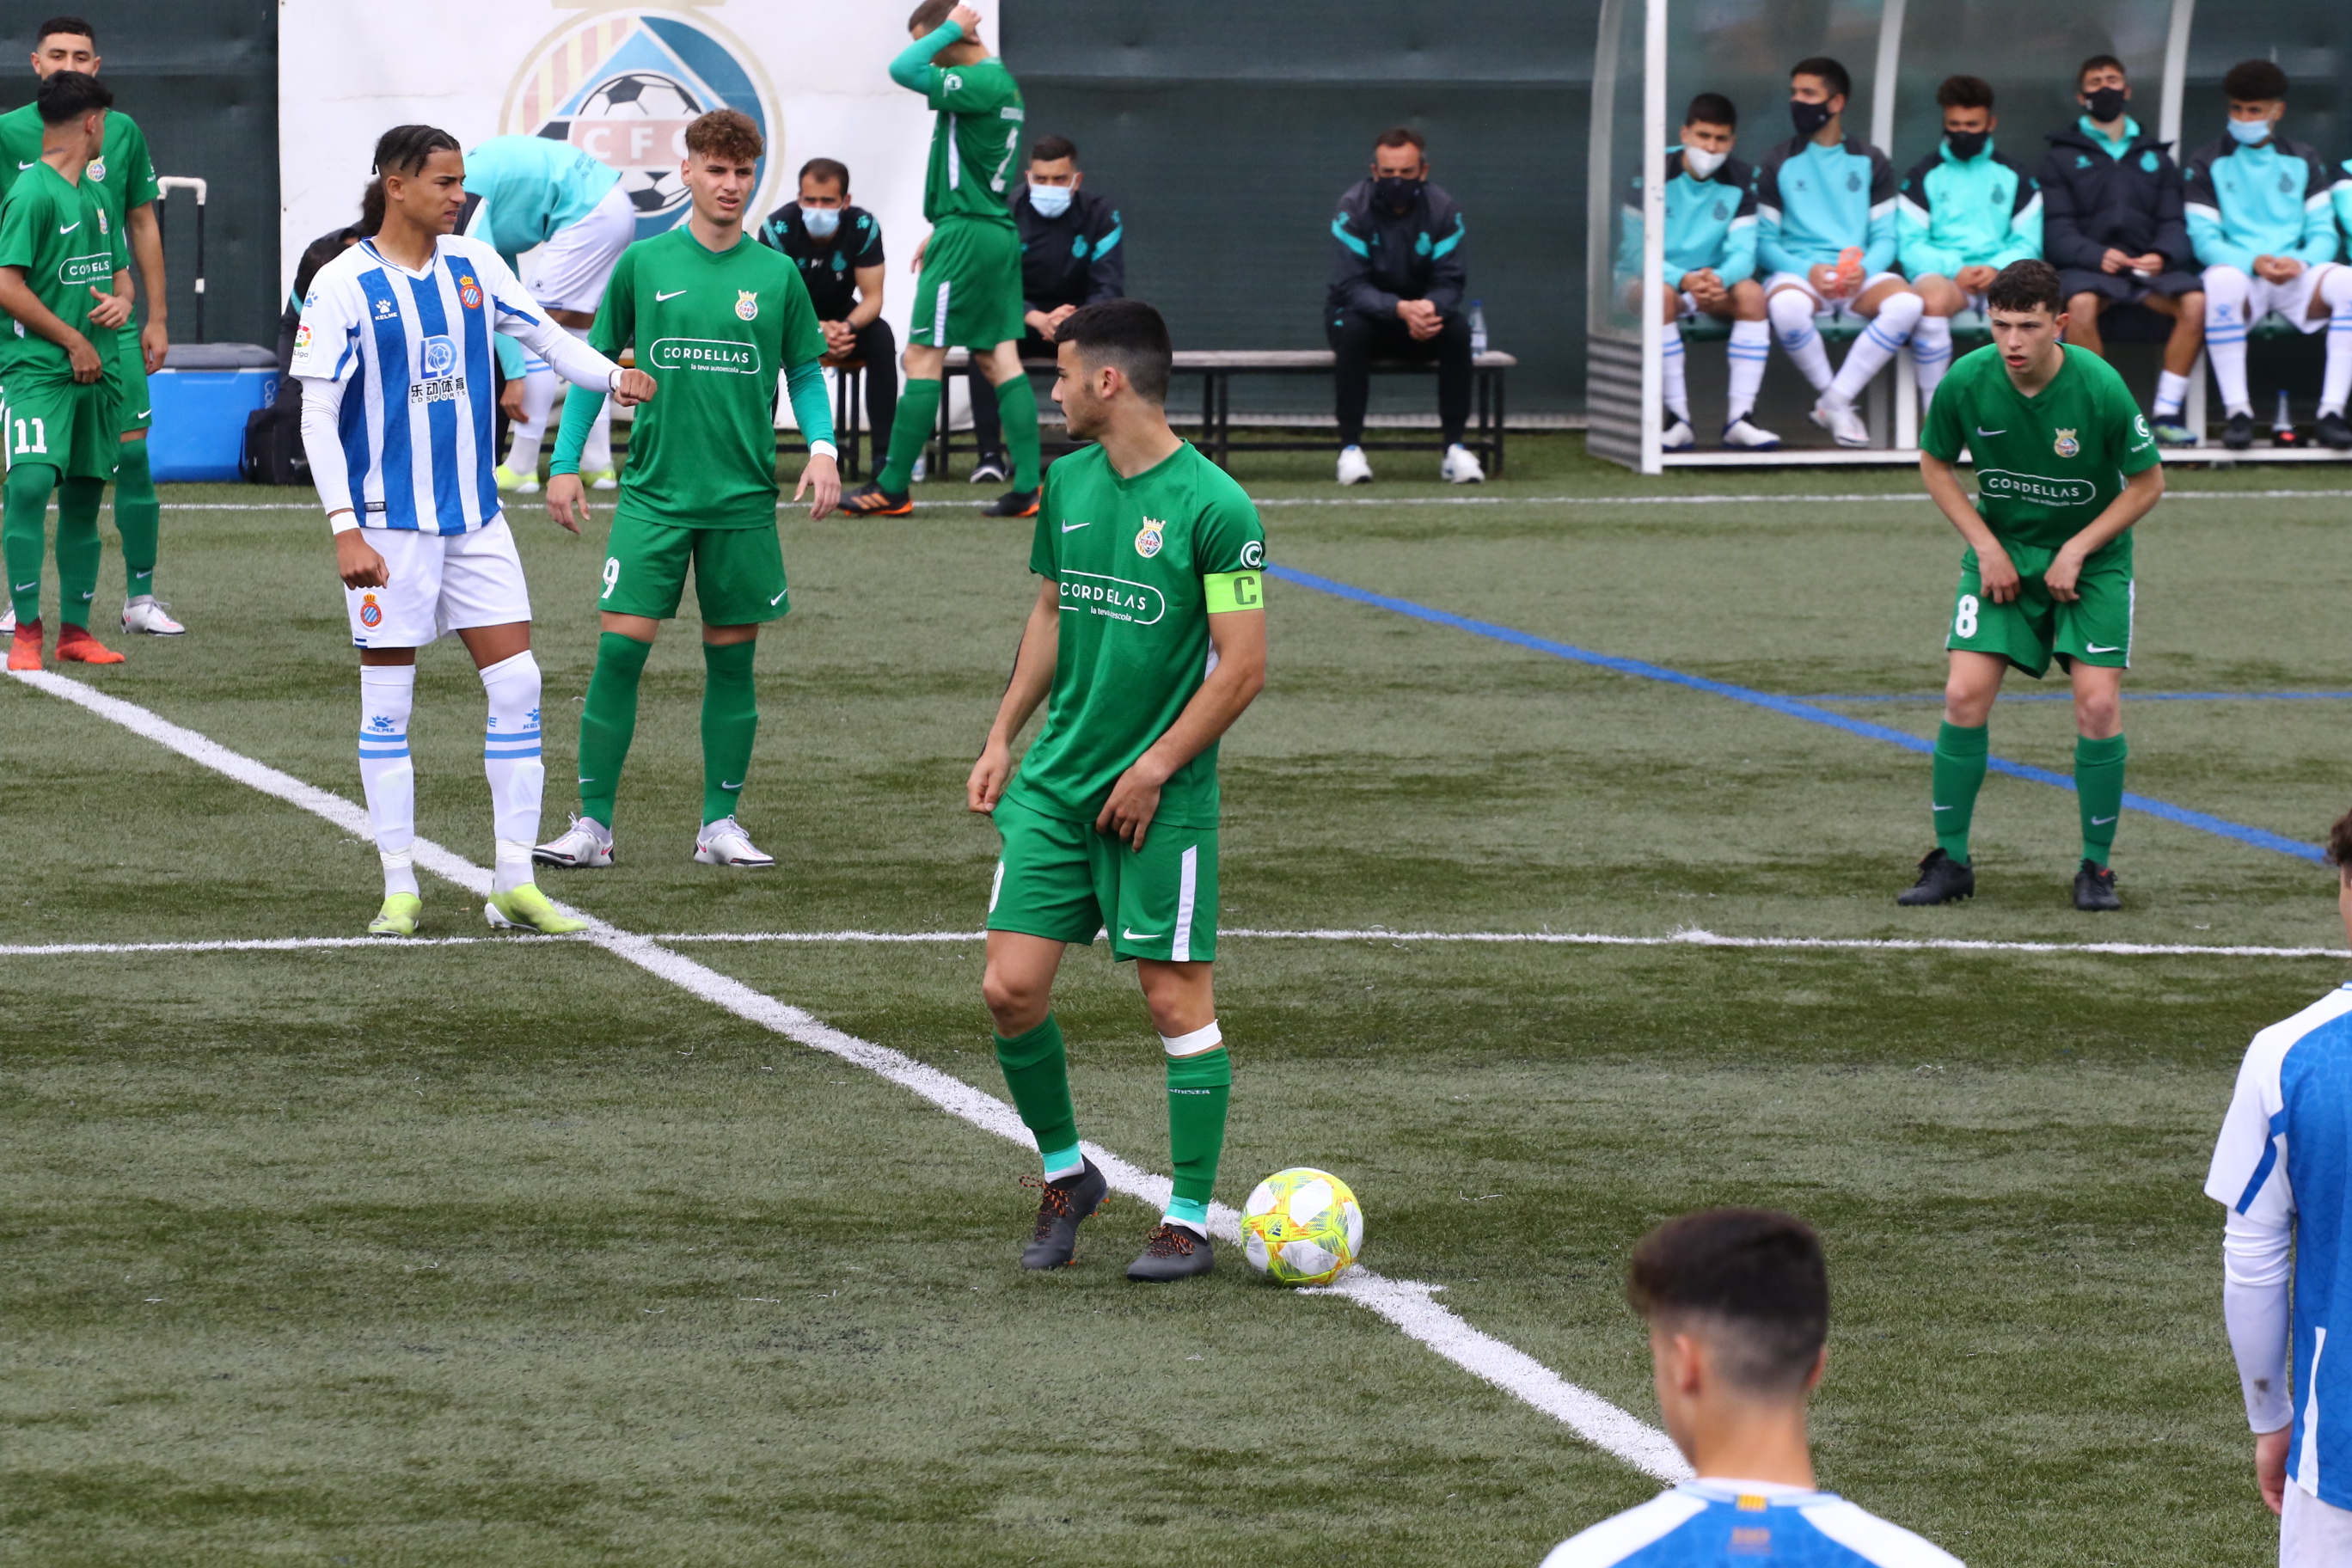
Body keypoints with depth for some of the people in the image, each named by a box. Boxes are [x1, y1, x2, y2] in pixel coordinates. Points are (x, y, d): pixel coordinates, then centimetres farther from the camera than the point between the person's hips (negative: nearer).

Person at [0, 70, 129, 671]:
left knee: (84, 498, 8)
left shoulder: (97, 196, 15)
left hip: (98, 371, 8)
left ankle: (74, 631, 14)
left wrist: (121, 302, 1)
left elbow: (120, 273, 25)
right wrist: (73, 341, -11)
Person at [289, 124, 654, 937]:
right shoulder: (343, 285, -9)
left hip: (475, 519, 5)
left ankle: (515, 883, 4)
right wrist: (345, 530, -17)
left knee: (516, 683, -2)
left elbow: (546, 335, 17)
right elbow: (317, 416, -11)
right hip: (389, 526, -5)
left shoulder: (474, 265, 6)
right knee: (387, 702, 1)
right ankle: (400, 889, 9)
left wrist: (612, 374, 1)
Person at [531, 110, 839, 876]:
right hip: (653, 491, -1)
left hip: (742, 498, 1)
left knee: (732, 658, 5)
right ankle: (593, 825, -3)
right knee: (621, 647, -8)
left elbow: (805, 370, 12)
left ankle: (720, 823, 14)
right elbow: (596, 362, 9)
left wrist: (822, 447, -6)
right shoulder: (643, 264, 3)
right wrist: (565, 463, 3)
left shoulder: (776, 274, 4)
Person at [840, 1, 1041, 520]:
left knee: (923, 358, -5)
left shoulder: (983, 82, -16)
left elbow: (903, 70, -26)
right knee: (1001, 358, 6)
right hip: (996, 232, 10)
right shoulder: (1001, 82, 15)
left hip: (967, 238, -10)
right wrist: (940, 232, 25)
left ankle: (893, 489, -2)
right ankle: (1026, 487, 2)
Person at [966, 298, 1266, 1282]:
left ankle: (1191, 1222, 8)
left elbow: (1243, 666, -13)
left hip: (1160, 797, -6)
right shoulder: (1068, 483, 7)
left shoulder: (1213, 506, -14)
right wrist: (1002, 738, 14)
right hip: (1055, 784, 6)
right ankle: (1064, 1174, 20)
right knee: (1011, 987, -1)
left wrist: (1154, 769, -13)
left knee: (1176, 1000, -2)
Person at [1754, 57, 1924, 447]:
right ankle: (1837, 402, -17)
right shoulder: (1776, 165, 11)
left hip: (1860, 277, 1)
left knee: (1907, 302, -32)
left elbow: (1885, 238, 10)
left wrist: (1864, 269, -13)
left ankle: (1836, 401, -22)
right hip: (1797, 272, -1)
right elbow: (1764, 241, 6)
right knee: (1786, 306, -39)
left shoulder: (1870, 163, 15)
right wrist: (1807, 269, -14)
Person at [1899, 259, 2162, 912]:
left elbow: (2147, 482, -8)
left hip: (2091, 558, -2)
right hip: (2002, 552, 2)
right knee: (1965, 695, -10)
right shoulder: (1965, 382, -16)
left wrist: (2077, 550, -14)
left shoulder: (2100, 388, -22)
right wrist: (1985, 545, -7)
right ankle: (1951, 859, 3)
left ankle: (2096, 865, 4)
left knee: (2098, 703, -12)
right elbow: (1935, 465, 3)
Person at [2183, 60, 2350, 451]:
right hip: (2240, 275, -2)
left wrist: (2301, 262, -15)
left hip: (2297, 278, 2)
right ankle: (2238, 412, -33)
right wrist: (2254, 262, -19)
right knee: (2222, 281, -40)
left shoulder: (2304, 161, 17)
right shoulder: (2207, 163, 9)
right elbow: (2204, 241, 0)